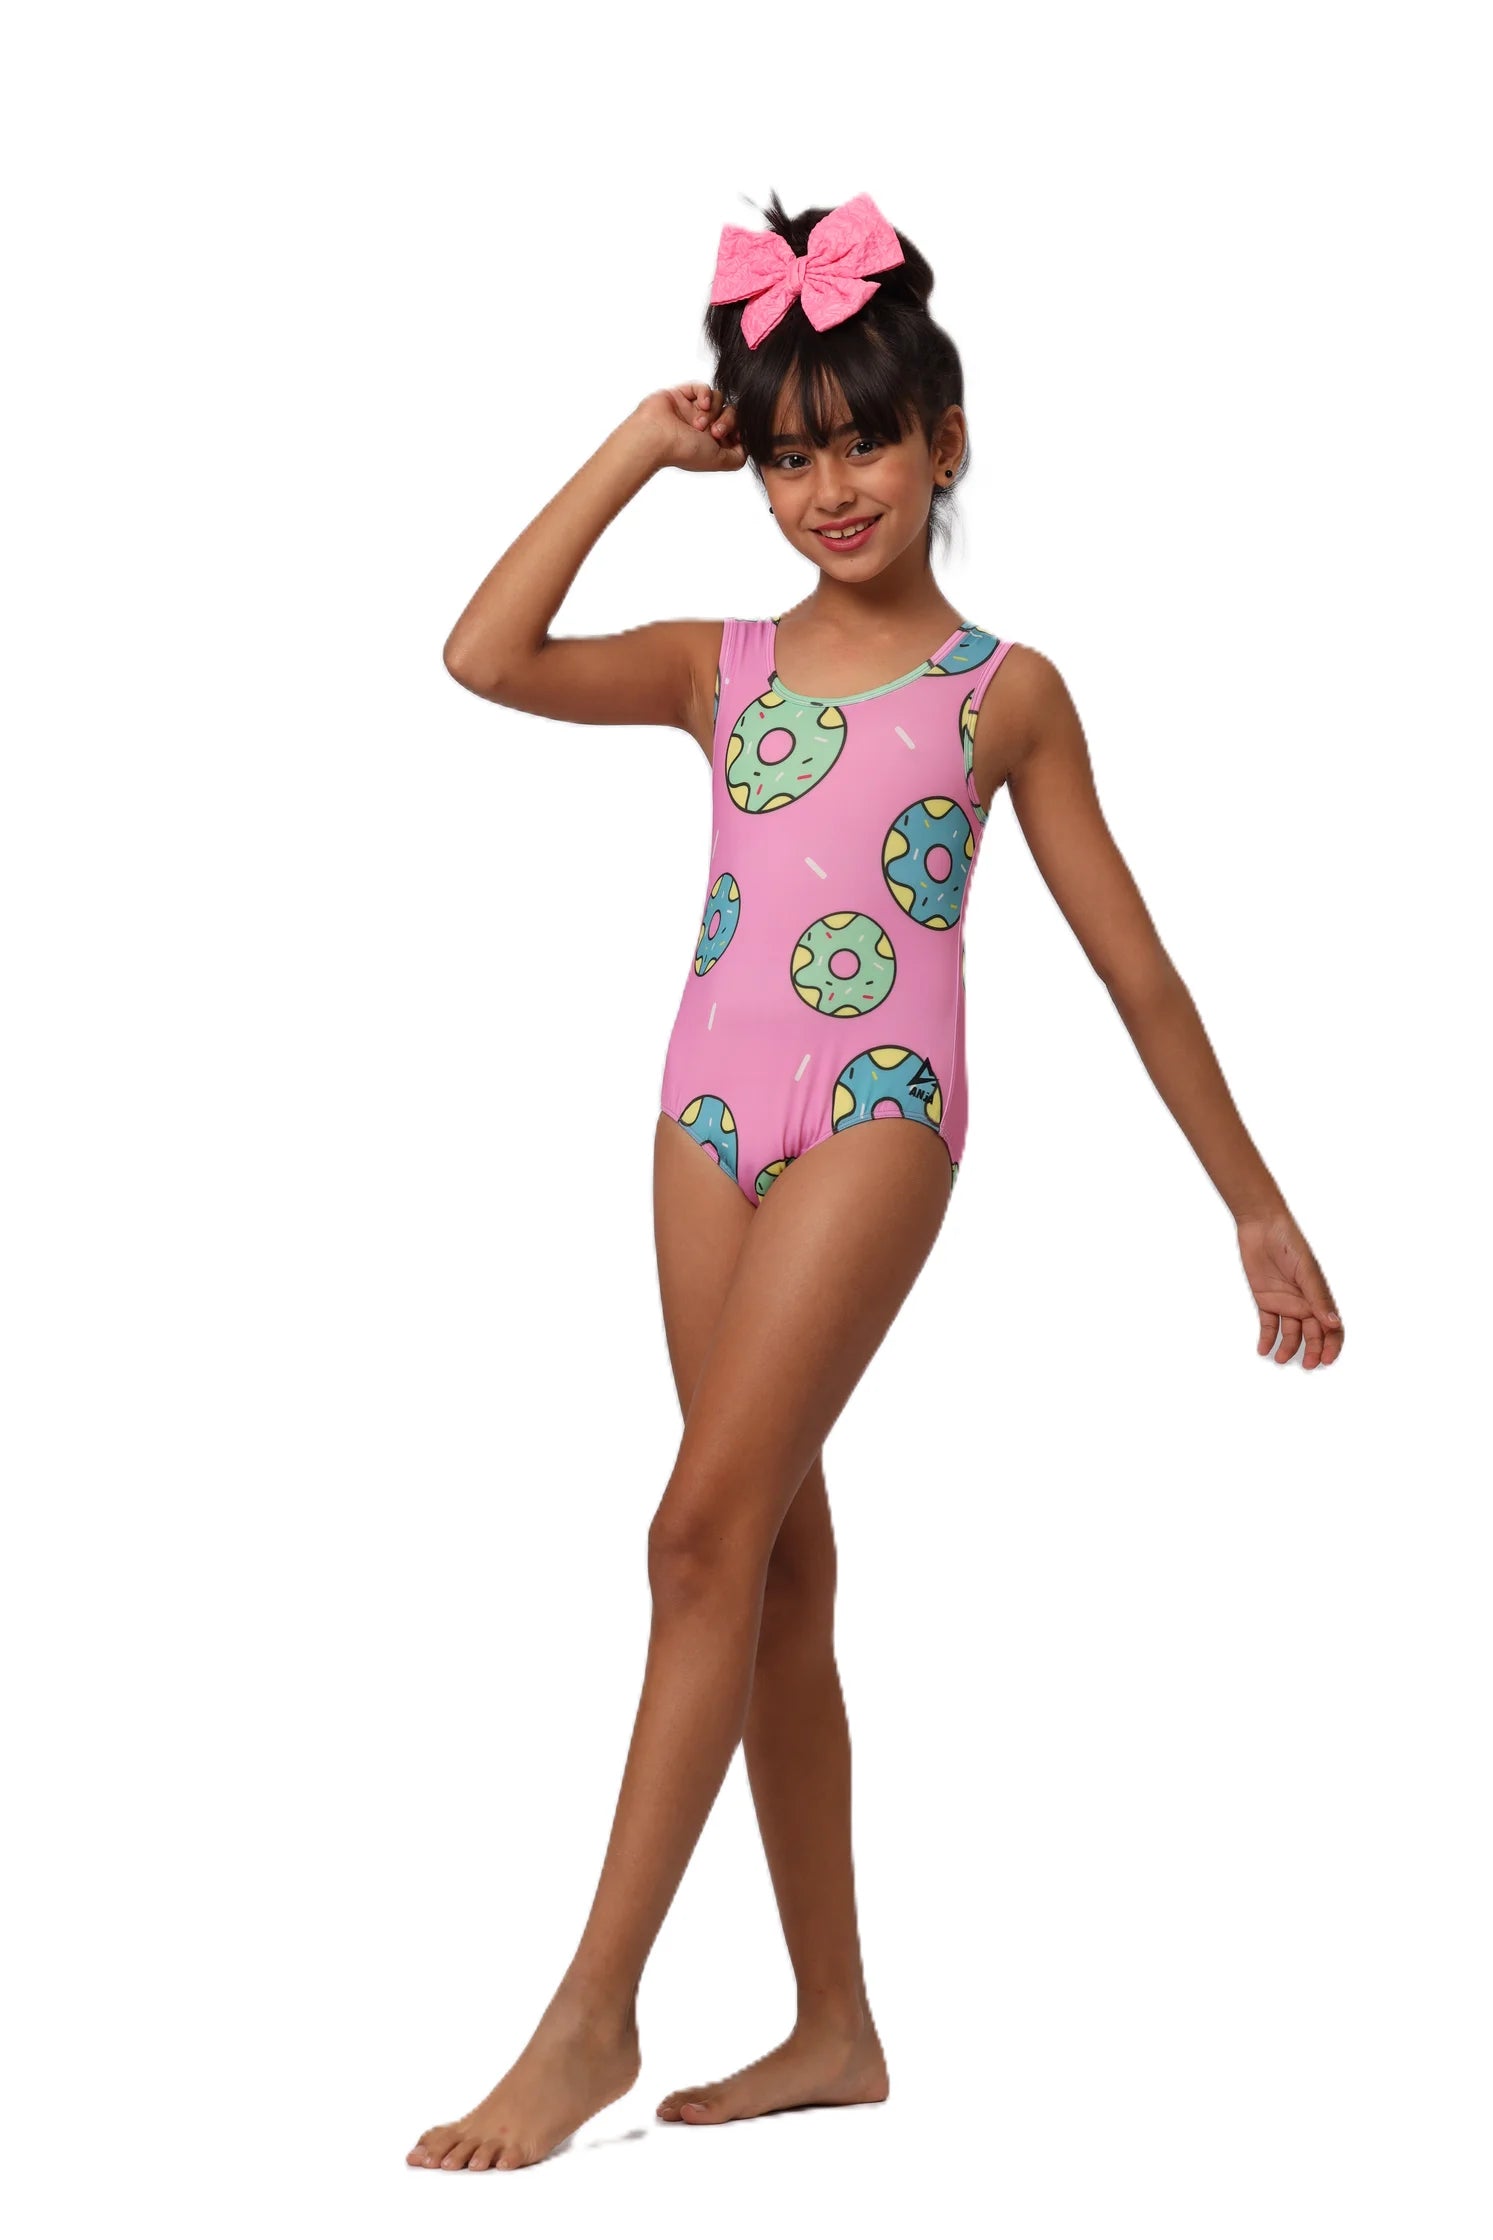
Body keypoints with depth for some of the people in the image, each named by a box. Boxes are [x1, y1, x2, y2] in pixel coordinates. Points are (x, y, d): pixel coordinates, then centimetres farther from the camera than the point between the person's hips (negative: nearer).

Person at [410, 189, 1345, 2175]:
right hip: (711, 1114, 5)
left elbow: (1135, 964, 7)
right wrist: (640, 450, 3)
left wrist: (1254, 1199, 7)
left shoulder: (1002, 690, 4)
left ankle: (595, 2010, -12)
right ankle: (834, 2027, 15)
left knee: (708, 1530, -16)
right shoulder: (724, 667, 13)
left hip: (875, 1114, -5)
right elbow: (486, 654, -2)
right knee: (778, 1563, 7)